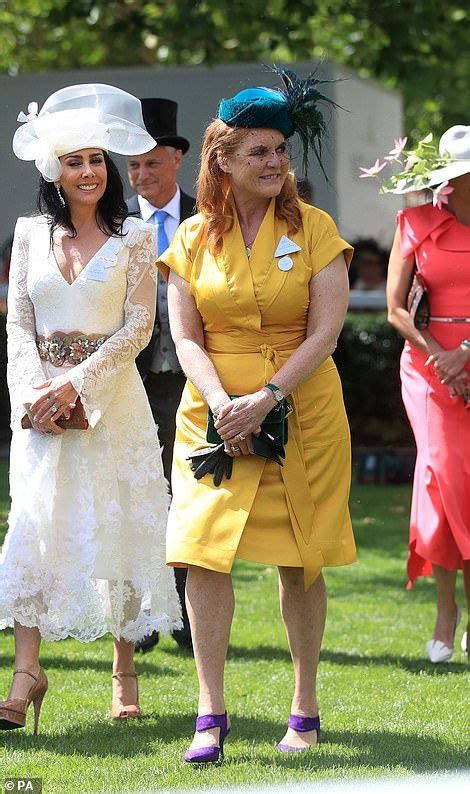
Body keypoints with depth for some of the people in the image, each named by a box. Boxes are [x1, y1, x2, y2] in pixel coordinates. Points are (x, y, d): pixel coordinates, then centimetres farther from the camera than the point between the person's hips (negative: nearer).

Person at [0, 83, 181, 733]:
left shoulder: (133, 237, 2)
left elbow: (139, 326, -4)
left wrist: (75, 383, -13)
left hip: (112, 397, -2)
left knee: (117, 525, 1)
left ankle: (124, 669, 10)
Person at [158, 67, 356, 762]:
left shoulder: (313, 229, 0)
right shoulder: (193, 238, 5)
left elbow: (326, 330, -7)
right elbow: (186, 338, 2)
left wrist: (266, 398, -17)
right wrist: (221, 403, -16)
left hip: (304, 412, -1)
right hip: (214, 413, 1)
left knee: (301, 561, 3)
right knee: (204, 552, -11)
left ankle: (306, 711, 13)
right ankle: (211, 714, -7)